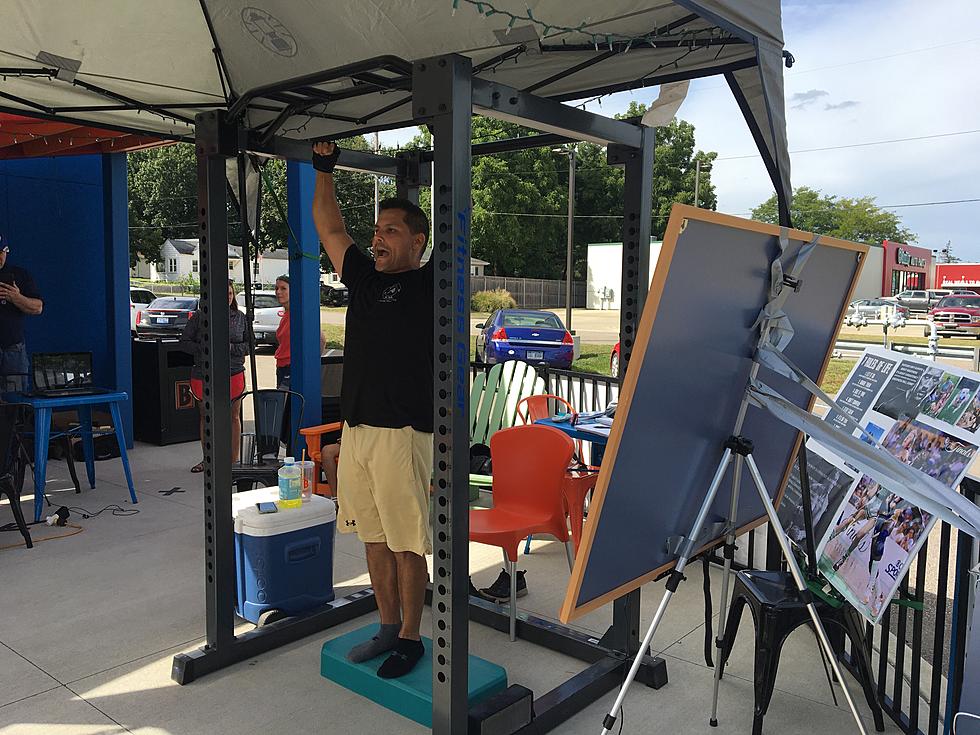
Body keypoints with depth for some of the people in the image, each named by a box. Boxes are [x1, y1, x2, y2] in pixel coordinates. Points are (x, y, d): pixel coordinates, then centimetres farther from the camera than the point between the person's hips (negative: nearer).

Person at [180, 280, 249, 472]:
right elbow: (184, 341, 1)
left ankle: (234, 461, 15)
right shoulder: (199, 317, -1)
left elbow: (249, 344, 6)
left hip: (234, 374, 0)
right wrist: (203, 349, -14)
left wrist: (231, 348, -12)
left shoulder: (240, 317, 4)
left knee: (233, 417, 5)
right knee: (206, 417, 12)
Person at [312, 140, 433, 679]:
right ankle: (388, 626, 30)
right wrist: (324, 169, 21)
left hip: (403, 432, -7)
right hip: (355, 428, 7)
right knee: (373, 538, 15)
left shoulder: (428, 284, -4)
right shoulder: (363, 278, 15)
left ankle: (410, 638, 18)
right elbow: (328, 227, 23)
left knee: (406, 544, 3)